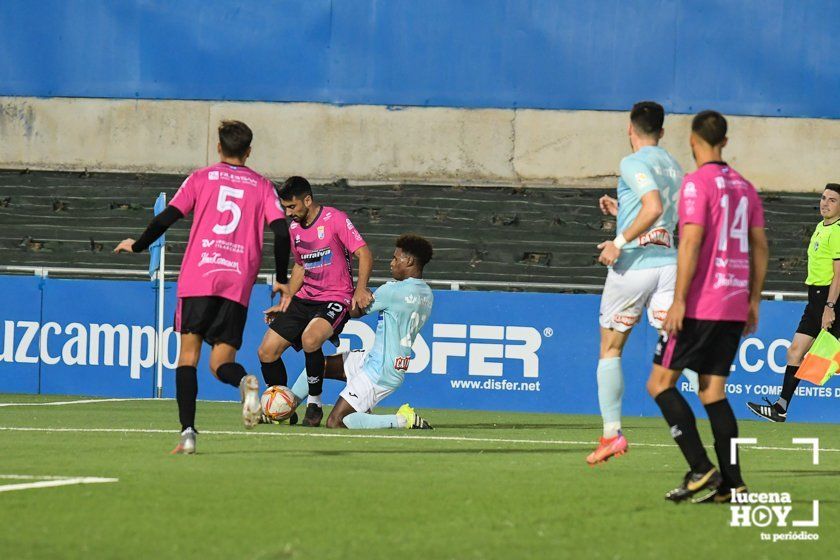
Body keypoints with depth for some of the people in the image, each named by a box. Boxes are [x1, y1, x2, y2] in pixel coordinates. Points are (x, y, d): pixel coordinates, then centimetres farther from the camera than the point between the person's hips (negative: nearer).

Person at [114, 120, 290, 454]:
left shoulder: (201, 178, 10)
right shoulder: (262, 186, 14)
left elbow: (167, 218, 5)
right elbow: (281, 232, 3)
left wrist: (137, 246, 21)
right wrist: (281, 280, 13)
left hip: (198, 279, -1)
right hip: (238, 283, 1)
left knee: (188, 353, 4)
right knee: (221, 363, 6)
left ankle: (188, 432, -10)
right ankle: (245, 381, -31)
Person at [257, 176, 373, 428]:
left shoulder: (335, 219, -11)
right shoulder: (294, 228, 11)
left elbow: (364, 254, -14)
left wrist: (361, 288, -28)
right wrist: (285, 300, 19)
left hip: (336, 299, -7)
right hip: (305, 299, 7)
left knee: (310, 339, -35)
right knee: (267, 351, -4)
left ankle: (314, 404, -16)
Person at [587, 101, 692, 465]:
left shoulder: (634, 163, -6)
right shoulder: (674, 168, 19)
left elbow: (654, 206, -22)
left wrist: (620, 242, -19)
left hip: (633, 263, -5)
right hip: (668, 262, 6)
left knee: (610, 350, 9)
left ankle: (612, 433, 7)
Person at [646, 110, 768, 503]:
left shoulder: (697, 183, -9)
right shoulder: (744, 187, 13)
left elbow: (691, 242, -17)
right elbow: (759, 246, 15)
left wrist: (679, 301, -17)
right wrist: (753, 301, 21)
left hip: (700, 307, -7)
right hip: (735, 308, 7)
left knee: (660, 383, -2)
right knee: (712, 390, 9)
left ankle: (701, 470, -13)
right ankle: (731, 482, 0)